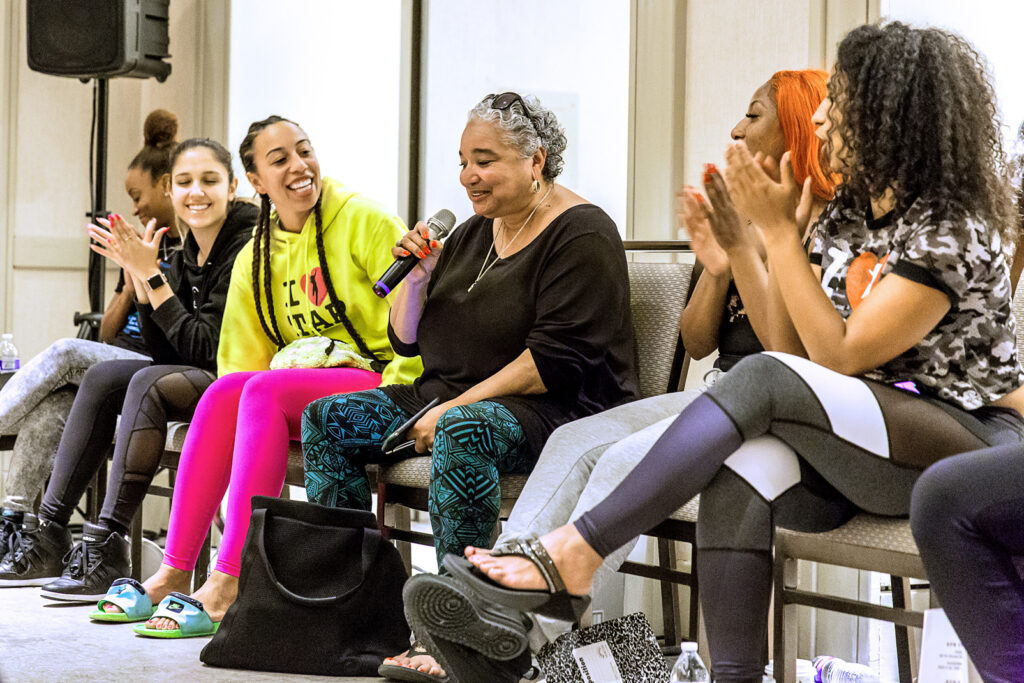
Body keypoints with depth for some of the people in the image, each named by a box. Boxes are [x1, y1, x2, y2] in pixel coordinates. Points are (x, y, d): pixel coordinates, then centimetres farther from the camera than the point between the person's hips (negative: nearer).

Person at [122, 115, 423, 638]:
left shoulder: (364, 222, -4)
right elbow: (244, 362, 13)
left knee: (265, 391, -31)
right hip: (308, 388, 6)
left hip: (380, 386, -6)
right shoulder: (254, 261, 13)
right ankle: (174, 571, -25)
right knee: (223, 391, -23)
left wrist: (387, 398, -18)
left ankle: (229, 585, -36)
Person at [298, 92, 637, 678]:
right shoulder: (475, 233, 17)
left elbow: (557, 360, -18)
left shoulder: (581, 234, -8)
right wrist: (417, 277, 0)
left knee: (462, 433, -39)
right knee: (326, 419, -7)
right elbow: (407, 341, 20)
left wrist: (454, 407, -20)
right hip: (448, 398, 9)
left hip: (555, 410, -9)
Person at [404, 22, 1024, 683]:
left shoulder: (953, 233, -11)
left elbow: (839, 357, -15)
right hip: (861, 449, 7)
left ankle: (571, 557, -31)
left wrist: (778, 230, -14)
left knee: (760, 379, -29)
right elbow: (797, 346, 9)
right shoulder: (848, 213, 14)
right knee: (742, 470, -29)